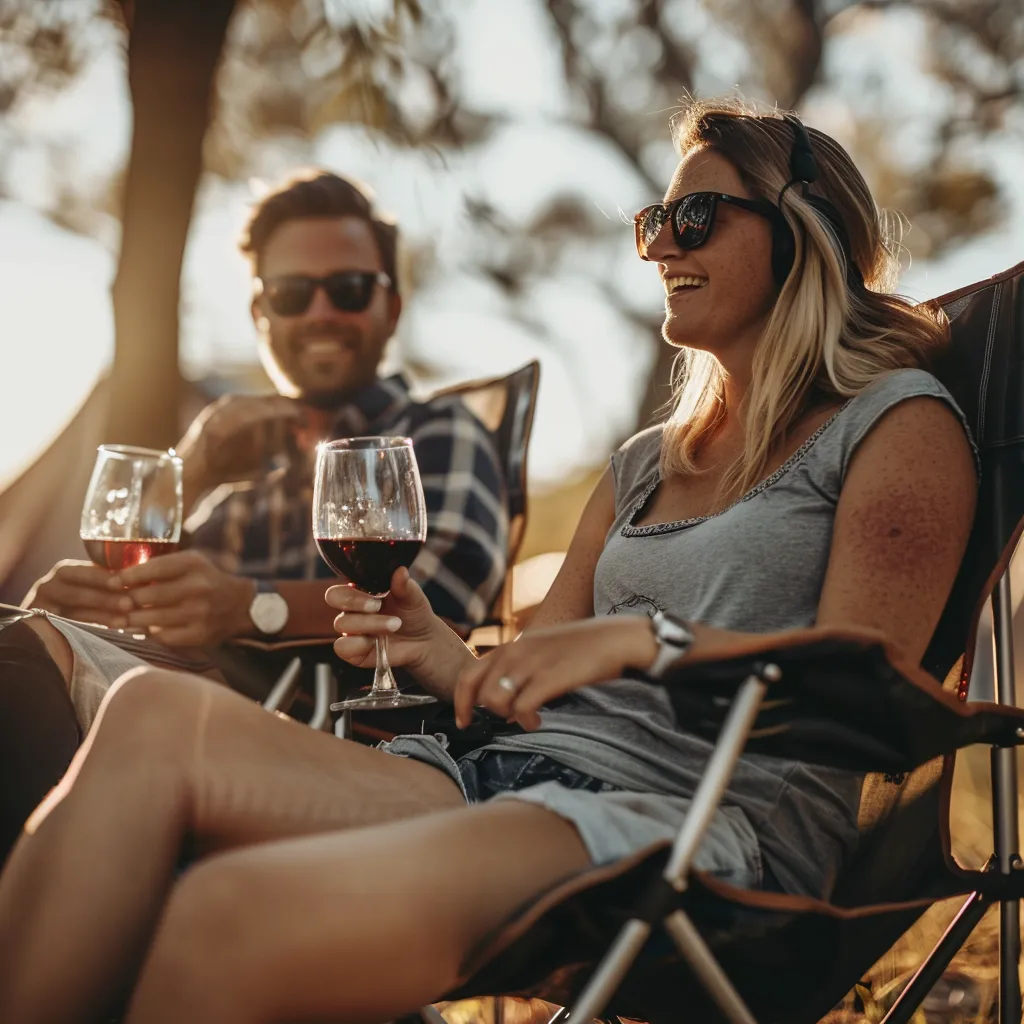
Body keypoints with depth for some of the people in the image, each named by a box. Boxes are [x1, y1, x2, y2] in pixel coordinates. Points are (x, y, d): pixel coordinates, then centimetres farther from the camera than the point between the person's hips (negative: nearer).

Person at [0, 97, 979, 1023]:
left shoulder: (900, 421, 8)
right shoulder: (647, 460, 27)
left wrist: (648, 639, -20)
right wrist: (442, 654, 1)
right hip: (511, 781, 7)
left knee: (228, 913, -33)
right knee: (159, 712, -19)